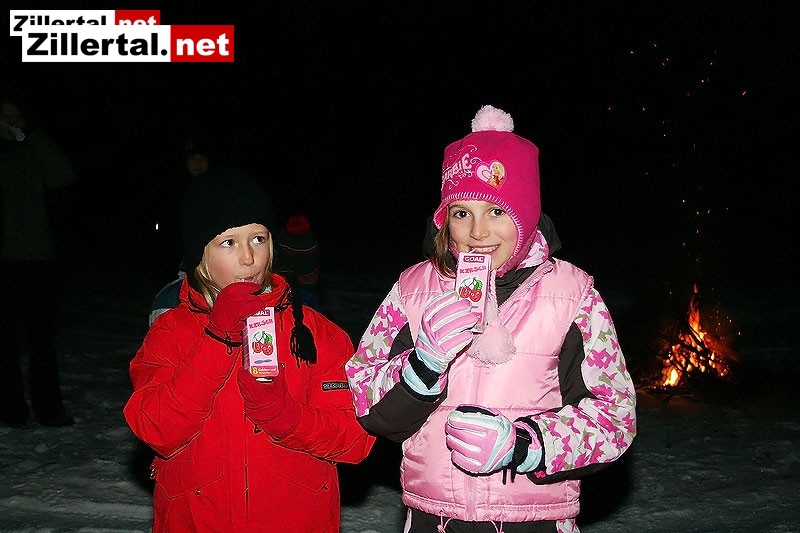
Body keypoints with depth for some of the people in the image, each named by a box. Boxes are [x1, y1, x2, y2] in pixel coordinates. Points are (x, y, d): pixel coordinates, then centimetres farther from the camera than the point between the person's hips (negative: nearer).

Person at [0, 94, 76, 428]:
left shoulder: (32, 153, 11)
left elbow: (63, 178, -4)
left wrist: (35, 137, -5)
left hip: (39, 260, 2)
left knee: (42, 337, 5)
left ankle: (48, 408, 11)